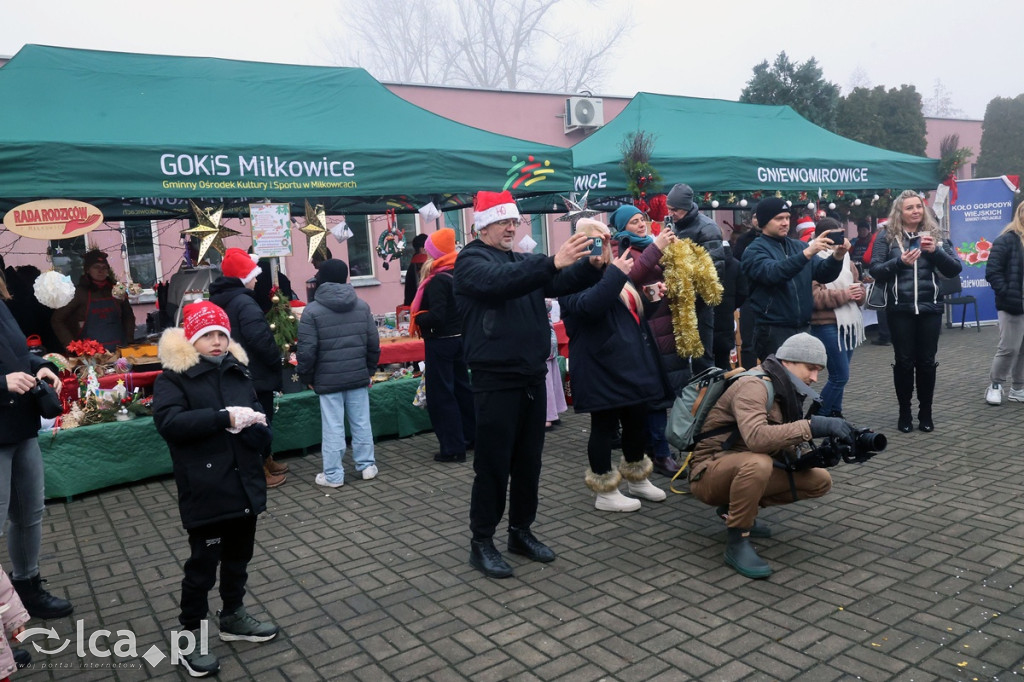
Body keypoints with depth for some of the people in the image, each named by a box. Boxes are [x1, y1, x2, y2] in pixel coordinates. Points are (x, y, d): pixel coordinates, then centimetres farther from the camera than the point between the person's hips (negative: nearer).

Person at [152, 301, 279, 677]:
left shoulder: (238, 372, 9)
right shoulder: (173, 378, -6)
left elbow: (259, 421, 7)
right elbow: (169, 422, -23)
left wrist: (253, 426, -16)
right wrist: (224, 416, -26)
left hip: (244, 484, 6)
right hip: (205, 490, -5)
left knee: (238, 557, 19)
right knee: (202, 565, 5)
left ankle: (233, 616, 38)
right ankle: (190, 636, 22)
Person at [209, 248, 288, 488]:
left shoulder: (219, 300, 10)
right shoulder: (244, 302, -21)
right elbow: (261, 338, -27)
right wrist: (277, 362, -13)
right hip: (256, 374, -9)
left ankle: (266, 461, 32)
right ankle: (259, 471, 9)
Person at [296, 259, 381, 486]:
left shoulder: (312, 311, -8)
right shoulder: (362, 306, 4)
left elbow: (307, 351, -9)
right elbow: (374, 343, 5)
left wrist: (307, 377, 4)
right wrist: (369, 370, 17)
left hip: (328, 379, -3)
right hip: (358, 376, 3)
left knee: (333, 427, 3)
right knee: (361, 422, 12)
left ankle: (333, 475, 10)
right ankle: (366, 466, 20)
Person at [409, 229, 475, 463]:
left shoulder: (437, 281, -19)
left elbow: (436, 317, -25)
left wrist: (416, 317, -10)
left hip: (440, 342, -9)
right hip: (459, 338, 9)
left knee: (440, 395, -2)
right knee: (461, 388, 18)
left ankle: (453, 448, 1)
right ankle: (471, 435, 29)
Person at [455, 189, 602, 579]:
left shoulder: (525, 261, 17)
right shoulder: (470, 262, -5)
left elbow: (561, 283, 3)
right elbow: (501, 282, -27)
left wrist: (591, 265, -16)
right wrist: (552, 262, -37)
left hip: (532, 377, 7)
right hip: (496, 381, -7)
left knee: (529, 461, 14)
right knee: (493, 465, 0)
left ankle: (521, 531, 28)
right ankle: (482, 542, 13)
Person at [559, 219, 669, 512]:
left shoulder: (608, 272, 18)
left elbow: (633, 313, 26)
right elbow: (589, 305, -33)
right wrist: (615, 274, -31)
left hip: (630, 364, 9)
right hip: (601, 369, -9)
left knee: (637, 421, 16)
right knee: (604, 426, 1)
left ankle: (636, 478, 35)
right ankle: (605, 492, 15)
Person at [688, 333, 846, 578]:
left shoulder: (785, 393, 9)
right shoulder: (754, 385, -19)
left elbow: (787, 453, 5)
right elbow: (755, 437, -38)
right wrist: (813, 426, -36)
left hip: (745, 471, 9)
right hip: (709, 474, -9)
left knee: (820, 481, 1)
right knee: (758, 462, -39)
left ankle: (734, 508, 8)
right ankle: (737, 541, -19)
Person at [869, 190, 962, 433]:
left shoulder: (935, 235, 8)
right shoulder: (887, 238, 1)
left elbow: (956, 269, 3)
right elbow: (875, 271, -5)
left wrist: (935, 251, -12)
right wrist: (900, 261, -20)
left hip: (930, 309, 2)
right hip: (900, 310, -2)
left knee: (926, 361, 6)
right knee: (904, 361, 3)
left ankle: (926, 413, 19)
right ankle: (904, 413, 15)